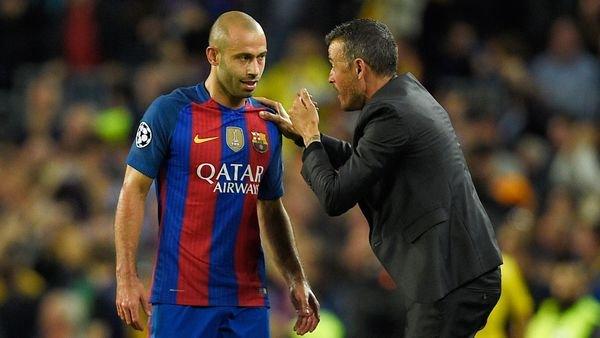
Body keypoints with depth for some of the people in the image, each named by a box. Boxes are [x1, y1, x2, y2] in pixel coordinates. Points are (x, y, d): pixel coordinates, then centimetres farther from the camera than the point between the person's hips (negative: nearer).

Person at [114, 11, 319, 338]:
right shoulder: (171, 112, -4)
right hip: (183, 296, -5)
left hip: (249, 299, 5)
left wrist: (297, 280, 12)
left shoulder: (267, 124, 11)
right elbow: (133, 192, -4)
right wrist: (126, 277, -11)